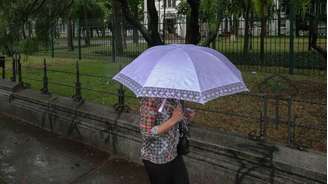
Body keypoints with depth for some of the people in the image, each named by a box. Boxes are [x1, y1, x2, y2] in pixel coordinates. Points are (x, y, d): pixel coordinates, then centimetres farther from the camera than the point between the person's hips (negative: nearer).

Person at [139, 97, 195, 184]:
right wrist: (173, 120, -29)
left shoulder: (173, 98, -1)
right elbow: (147, 133, -25)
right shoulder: (150, 99, -23)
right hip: (156, 158, -7)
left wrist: (185, 116, -5)